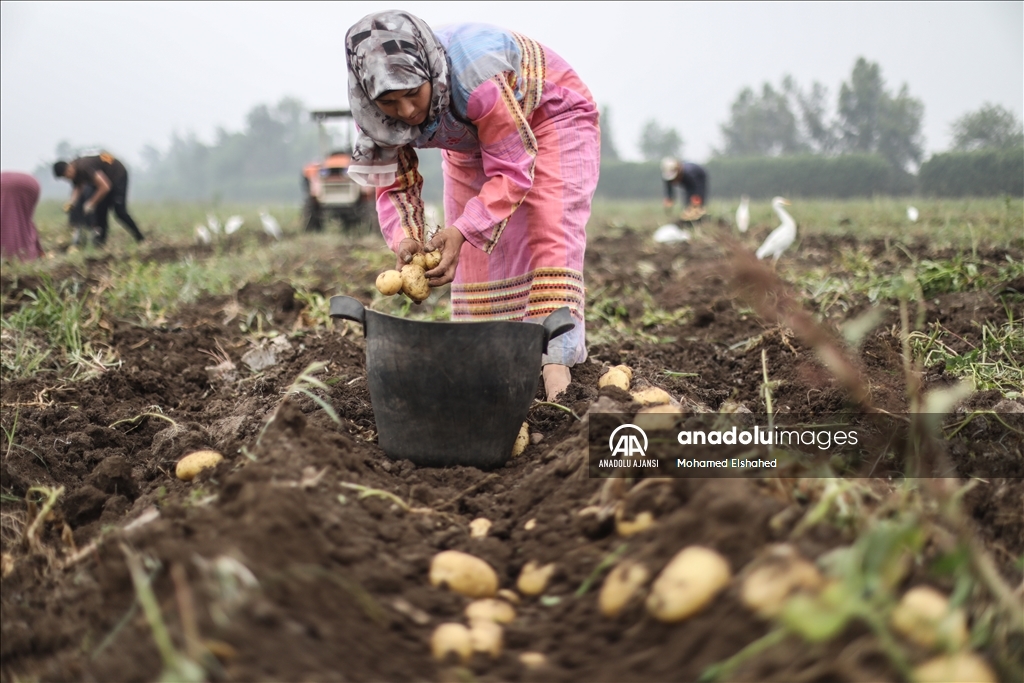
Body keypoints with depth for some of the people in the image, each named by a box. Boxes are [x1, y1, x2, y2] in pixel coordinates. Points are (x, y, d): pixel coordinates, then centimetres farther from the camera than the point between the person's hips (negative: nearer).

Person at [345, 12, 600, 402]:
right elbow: (393, 182, -18)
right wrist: (403, 238, -38)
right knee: (474, 253, 2)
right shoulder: (375, 109, -26)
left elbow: (512, 171, -37)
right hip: (471, 141, 6)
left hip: (550, 116, -6)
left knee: (550, 234, -19)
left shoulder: (477, 79, -45)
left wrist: (462, 230, -48)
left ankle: (556, 359, -22)